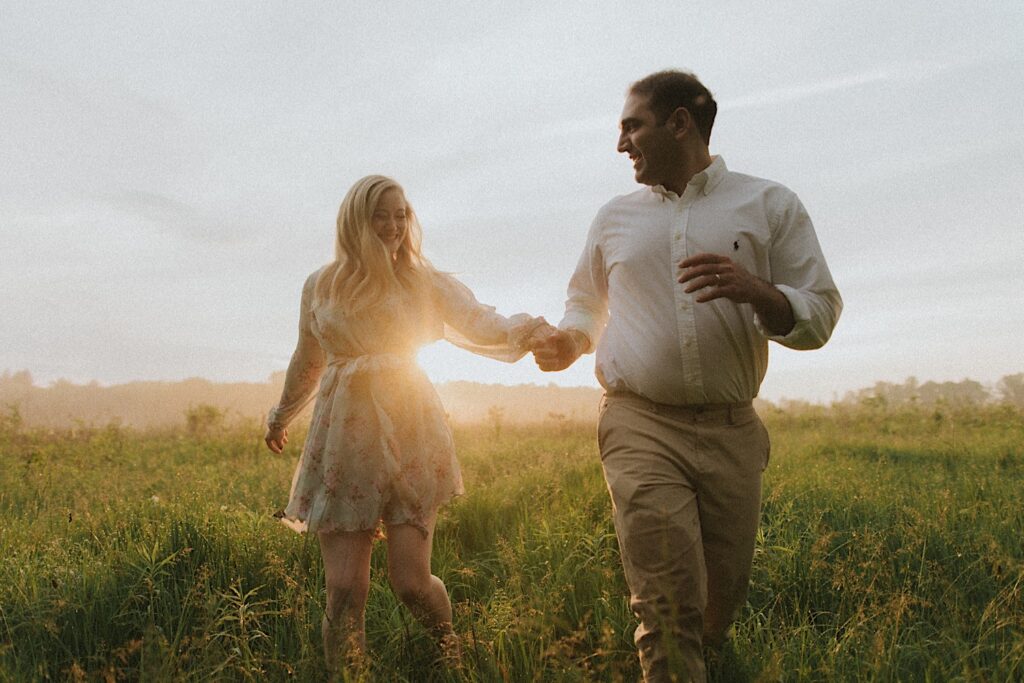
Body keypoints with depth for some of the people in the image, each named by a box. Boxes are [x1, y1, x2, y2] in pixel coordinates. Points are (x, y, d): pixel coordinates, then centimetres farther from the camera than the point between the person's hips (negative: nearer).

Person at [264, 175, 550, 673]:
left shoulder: (423, 281, 5)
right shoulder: (319, 286, 11)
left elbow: (480, 323, -10)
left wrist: (524, 328, -31)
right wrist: (281, 416, 37)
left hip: (408, 432, -2)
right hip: (341, 439, 2)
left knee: (410, 580, -4)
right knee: (344, 588, -3)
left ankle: (451, 650, 28)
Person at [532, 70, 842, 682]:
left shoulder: (770, 205, 5)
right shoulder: (614, 218, 13)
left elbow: (819, 315, 1)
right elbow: (585, 304, 25)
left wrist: (755, 291, -19)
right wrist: (569, 342, 2)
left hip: (732, 431, 0)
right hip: (641, 429, 0)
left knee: (722, 602, 11)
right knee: (669, 608, -10)